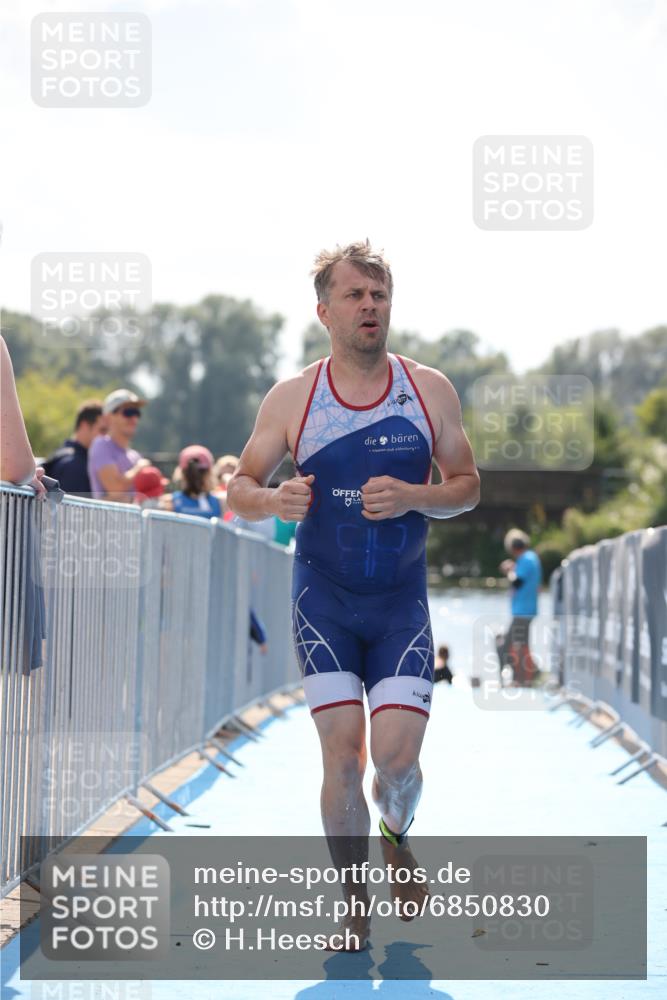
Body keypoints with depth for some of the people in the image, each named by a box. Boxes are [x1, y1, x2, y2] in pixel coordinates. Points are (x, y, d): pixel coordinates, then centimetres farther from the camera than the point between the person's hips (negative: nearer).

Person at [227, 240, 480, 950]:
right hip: (323, 598, 0)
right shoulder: (291, 398, -1)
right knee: (342, 753, -7)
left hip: (403, 599, 1)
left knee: (397, 756, -8)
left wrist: (413, 498, -16)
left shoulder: (430, 390, 1)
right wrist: (272, 501, -19)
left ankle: (396, 836, 28)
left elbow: (467, 488, 5)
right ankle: (356, 913, 8)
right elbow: (238, 487, 5)